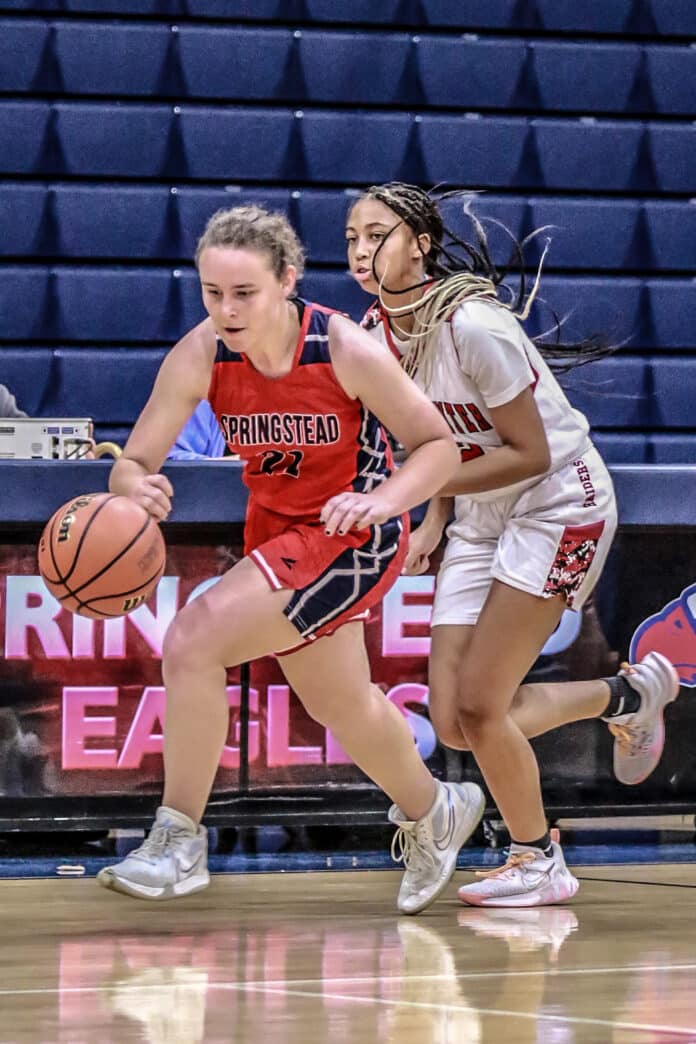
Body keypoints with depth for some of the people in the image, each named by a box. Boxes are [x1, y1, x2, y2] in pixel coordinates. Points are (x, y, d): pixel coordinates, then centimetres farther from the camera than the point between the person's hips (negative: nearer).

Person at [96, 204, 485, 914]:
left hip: (353, 536, -6)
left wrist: (380, 500, -34)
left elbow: (439, 446, -16)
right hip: (275, 529, 6)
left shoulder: (347, 350, -26)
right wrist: (135, 487, -42)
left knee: (195, 637, -23)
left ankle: (179, 843, -12)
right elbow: (133, 463, -17)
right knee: (339, 704, 25)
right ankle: (430, 814, 53)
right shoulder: (199, 357, -17)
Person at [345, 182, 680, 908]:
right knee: (454, 724, 1)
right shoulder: (378, 332, -1)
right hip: (481, 517, 8)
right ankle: (629, 695, 24)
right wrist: (433, 522, -2)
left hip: (559, 503, -8)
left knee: (479, 707, -11)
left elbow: (528, 454, -22)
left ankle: (538, 863, 13)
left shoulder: (474, 325, -25)